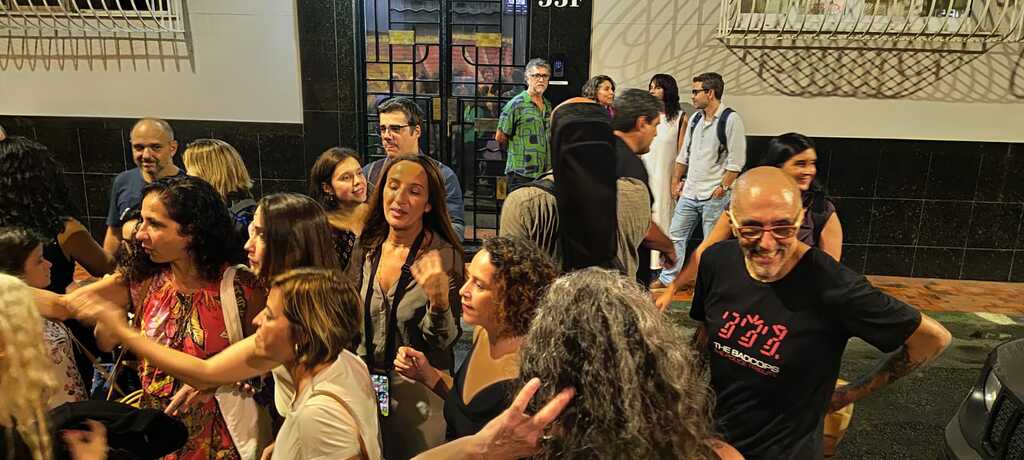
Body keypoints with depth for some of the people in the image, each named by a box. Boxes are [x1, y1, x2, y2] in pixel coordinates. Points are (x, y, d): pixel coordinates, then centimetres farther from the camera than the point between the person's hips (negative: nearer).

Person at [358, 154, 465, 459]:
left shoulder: (444, 257, -18)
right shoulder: (367, 248, -4)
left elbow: (443, 341, -18)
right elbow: (353, 318, 9)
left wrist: (439, 299, -35)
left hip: (420, 392, -4)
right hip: (365, 385, 5)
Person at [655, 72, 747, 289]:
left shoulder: (730, 119, -10)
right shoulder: (695, 118, 12)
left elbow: (736, 161, -13)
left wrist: (722, 188, -15)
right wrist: (676, 180, 16)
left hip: (714, 195, -7)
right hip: (689, 192, 7)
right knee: (676, 234, 10)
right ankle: (668, 279, 21)